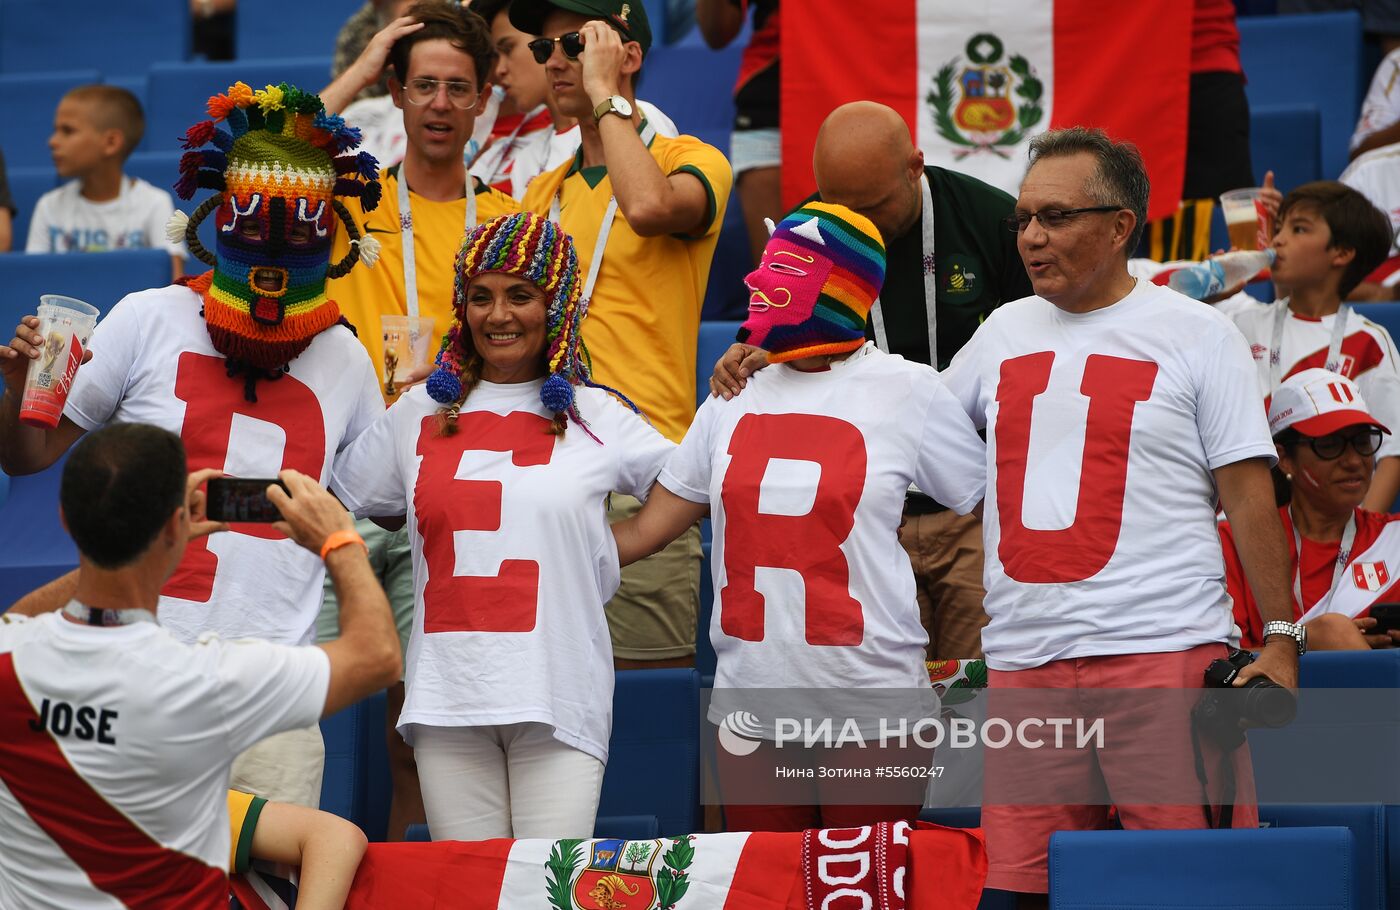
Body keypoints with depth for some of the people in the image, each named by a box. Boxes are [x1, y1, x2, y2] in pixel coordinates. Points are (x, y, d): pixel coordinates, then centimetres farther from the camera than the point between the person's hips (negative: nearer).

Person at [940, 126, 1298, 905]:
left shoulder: (1197, 336, 3)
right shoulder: (1003, 332, 16)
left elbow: (1248, 495, 1)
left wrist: (1280, 638, -6)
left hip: (1165, 648, -4)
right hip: (1022, 661, 4)